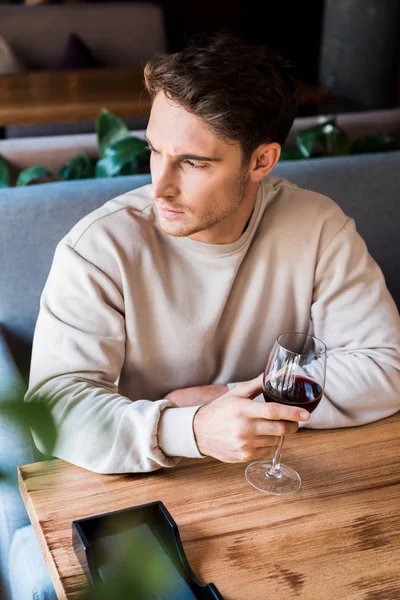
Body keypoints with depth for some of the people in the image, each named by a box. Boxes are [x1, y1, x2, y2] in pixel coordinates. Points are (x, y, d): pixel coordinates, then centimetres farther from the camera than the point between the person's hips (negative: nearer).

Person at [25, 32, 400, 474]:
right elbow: (53, 406, -20)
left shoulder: (318, 228, -9)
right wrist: (192, 430, -35)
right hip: (140, 487, -2)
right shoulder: (99, 248, -15)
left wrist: (236, 401, -16)